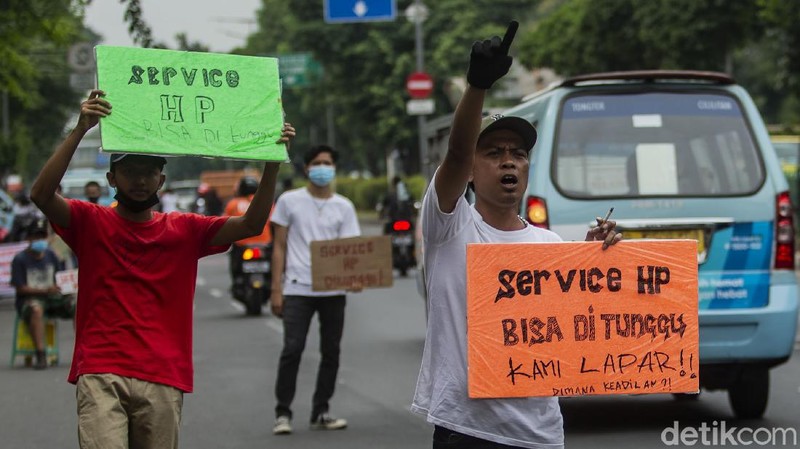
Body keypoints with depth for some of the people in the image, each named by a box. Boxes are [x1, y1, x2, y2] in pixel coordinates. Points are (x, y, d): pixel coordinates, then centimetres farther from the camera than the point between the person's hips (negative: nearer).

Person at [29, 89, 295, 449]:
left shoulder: (185, 230, 11)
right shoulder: (90, 223, 5)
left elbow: (251, 224, 2)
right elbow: (41, 194, -12)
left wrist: (272, 161, -12)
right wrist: (80, 131, -23)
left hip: (163, 379, 3)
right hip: (100, 374, -2)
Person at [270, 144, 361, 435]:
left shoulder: (344, 207, 9)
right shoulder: (289, 201, 4)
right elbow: (279, 247, 4)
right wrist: (276, 289, -3)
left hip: (334, 290, 3)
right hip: (298, 290, -3)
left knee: (331, 352, 6)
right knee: (292, 350, -9)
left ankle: (321, 412, 16)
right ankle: (283, 413, -1)